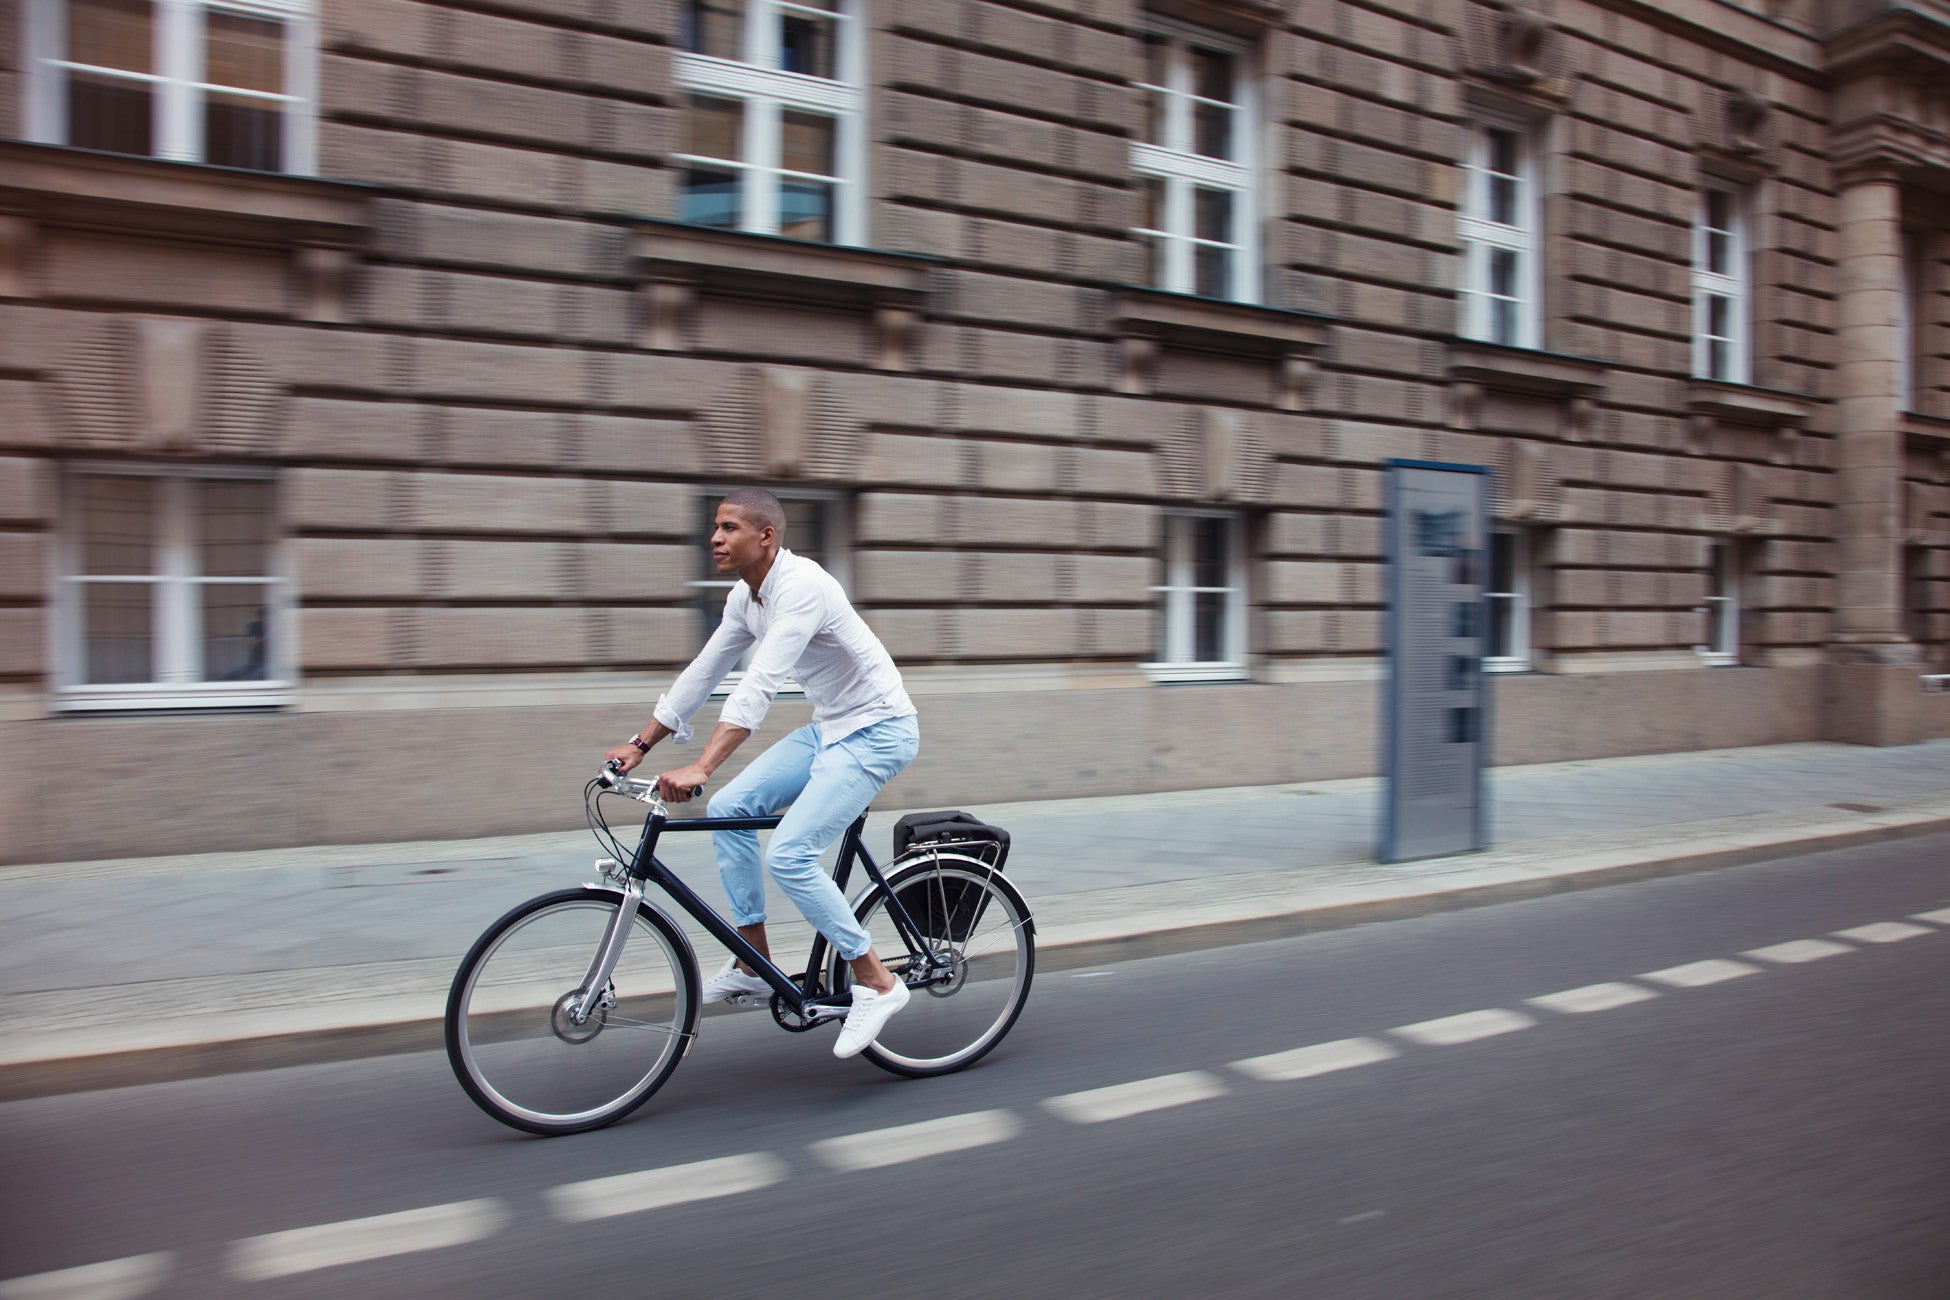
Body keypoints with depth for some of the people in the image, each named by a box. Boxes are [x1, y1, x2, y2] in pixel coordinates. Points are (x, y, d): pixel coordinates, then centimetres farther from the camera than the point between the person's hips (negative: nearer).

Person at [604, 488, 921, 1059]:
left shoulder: (802, 585, -24)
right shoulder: (744, 597, 5)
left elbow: (761, 683, -35)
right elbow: (703, 673, 13)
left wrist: (700, 768, -42)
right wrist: (641, 744, 12)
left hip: (877, 732, -9)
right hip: (828, 728, 9)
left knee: (788, 855, -18)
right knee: (729, 808, 3)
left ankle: (877, 984, -4)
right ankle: (754, 967, 13)